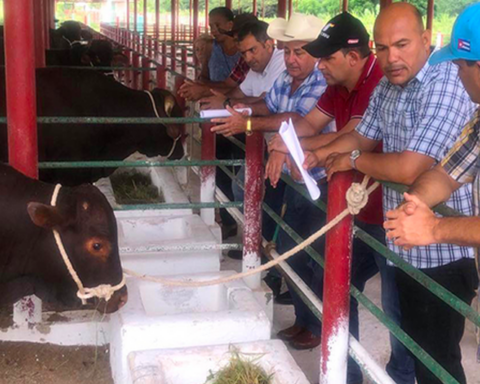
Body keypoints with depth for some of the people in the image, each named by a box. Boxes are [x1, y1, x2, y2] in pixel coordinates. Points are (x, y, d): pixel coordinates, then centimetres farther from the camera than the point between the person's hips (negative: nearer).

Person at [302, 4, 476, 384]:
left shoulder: (447, 84, -23)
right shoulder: (387, 86, 6)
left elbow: (407, 169, -30)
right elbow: (363, 136, 16)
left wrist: (353, 160, -13)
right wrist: (316, 155, -3)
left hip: (440, 252, -8)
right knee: (414, 344, 24)